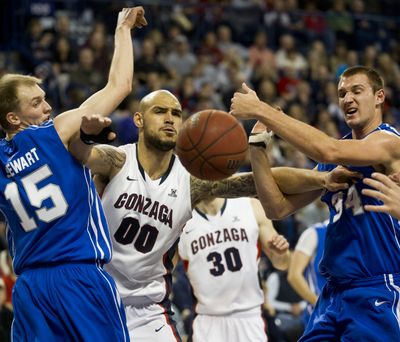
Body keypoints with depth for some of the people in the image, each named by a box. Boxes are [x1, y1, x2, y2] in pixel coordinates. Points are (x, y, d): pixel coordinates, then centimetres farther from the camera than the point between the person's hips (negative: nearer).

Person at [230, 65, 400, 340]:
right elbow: (278, 208, 10)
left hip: (378, 295, -7)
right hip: (334, 292, 7)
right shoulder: (337, 155, 15)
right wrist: (257, 149, -4)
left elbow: (328, 151, -27)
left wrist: (261, 110, -24)